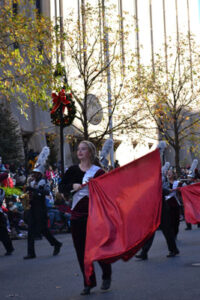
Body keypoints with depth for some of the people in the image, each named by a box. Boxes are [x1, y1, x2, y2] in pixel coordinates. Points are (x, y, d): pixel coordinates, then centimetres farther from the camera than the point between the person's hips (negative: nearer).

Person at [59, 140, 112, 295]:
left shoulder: (98, 172, -4)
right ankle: (89, 283, 16)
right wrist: (73, 186, -14)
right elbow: (61, 187, 3)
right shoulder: (73, 170, 7)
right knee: (81, 249, 5)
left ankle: (107, 276, 25)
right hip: (77, 214, 4)